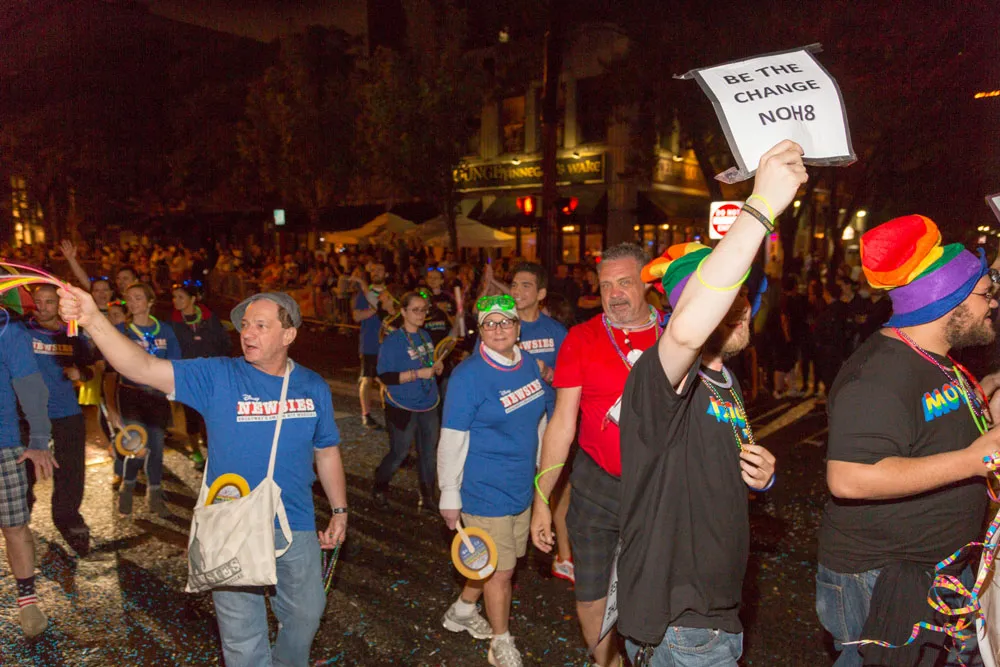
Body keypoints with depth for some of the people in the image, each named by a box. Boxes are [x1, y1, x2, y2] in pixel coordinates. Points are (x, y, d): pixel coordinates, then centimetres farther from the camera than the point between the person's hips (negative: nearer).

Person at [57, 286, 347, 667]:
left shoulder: (314, 387, -3)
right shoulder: (217, 377, -11)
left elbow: (326, 452, 7)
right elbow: (144, 369, -24)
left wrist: (339, 511, 8)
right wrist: (93, 320, -39)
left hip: (297, 527, 3)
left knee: (305, 614, 23)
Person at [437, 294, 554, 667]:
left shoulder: (528, 363, 2)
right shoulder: (469, 375, -19)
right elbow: (452, 439, -17)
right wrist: (449, 495, -14)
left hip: (521, 486, 7)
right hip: (486, 492, -7)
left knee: (498, 561, 22)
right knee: (501, 569, 6)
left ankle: (462, 612, 47)